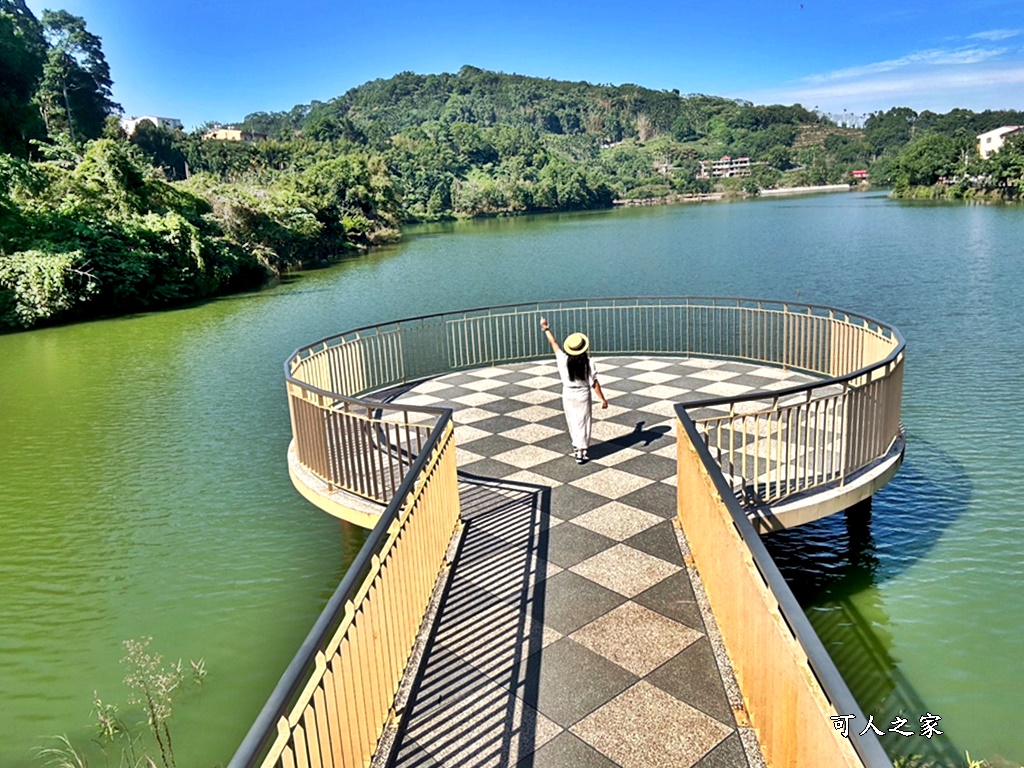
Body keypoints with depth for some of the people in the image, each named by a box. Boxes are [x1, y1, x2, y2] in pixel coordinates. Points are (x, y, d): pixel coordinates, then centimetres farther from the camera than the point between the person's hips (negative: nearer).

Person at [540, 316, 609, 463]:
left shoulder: (563, 360, -12)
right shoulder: (588, 363, -16)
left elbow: (553, 343, 2)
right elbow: (594, 383, -13)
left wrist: (546, 329, 16)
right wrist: (603, 399, -3)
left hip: (568, 394, 2)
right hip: (583, 395, -2)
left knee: (572, 421, 17)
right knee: (582, 423, 6)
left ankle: (576, 446, 28)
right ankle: (581, 453, 9)